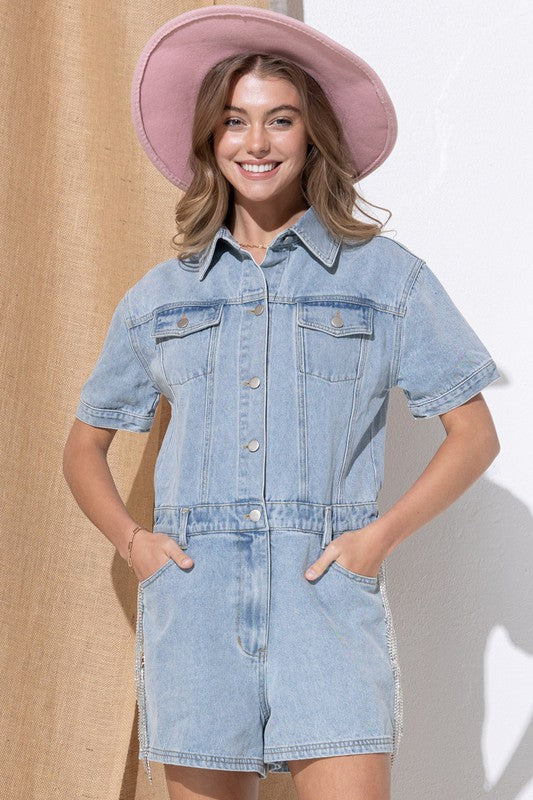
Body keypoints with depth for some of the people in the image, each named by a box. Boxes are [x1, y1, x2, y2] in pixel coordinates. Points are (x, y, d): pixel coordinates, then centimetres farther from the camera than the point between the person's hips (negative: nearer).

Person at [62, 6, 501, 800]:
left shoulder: (383, 273, 6)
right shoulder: (160, 295, 12)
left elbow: (475, 434, 7)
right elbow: (84, 446, 20)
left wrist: (382, 534, -7)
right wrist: (131, 539, 2)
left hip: (326, 591, -2)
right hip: (193, 598, 2)